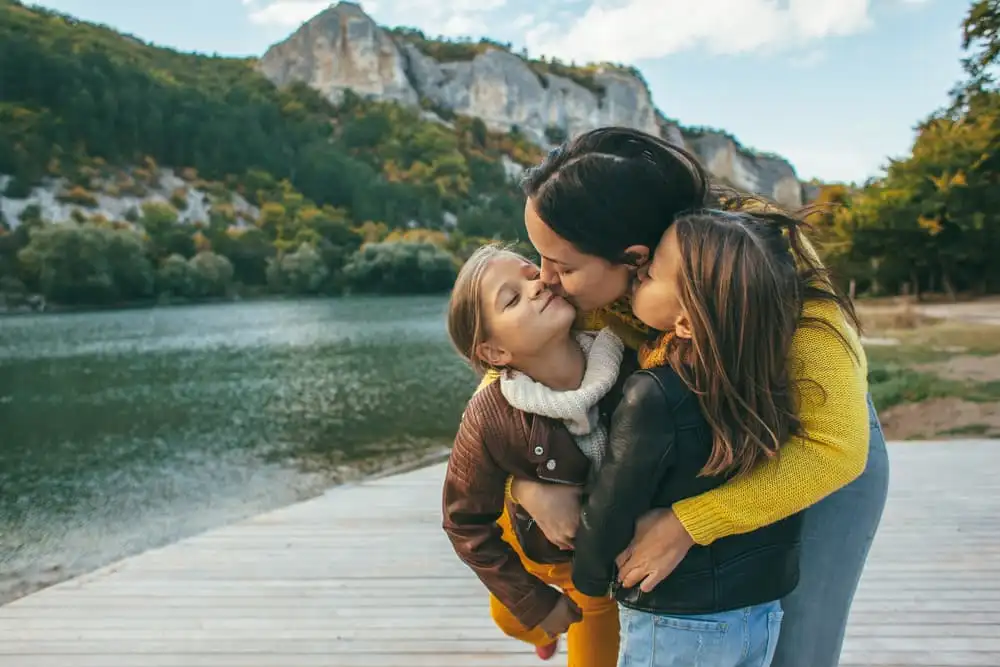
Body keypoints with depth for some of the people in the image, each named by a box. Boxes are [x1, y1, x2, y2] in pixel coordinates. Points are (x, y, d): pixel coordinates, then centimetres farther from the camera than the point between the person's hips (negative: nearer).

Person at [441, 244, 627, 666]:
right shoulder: (491, 421, -35)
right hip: (540, 546, 0)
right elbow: (465, 523, -18)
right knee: (513, 617, 30)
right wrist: (535, 603, -12)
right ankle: (546, 628, 65)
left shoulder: (631, 359, -33)